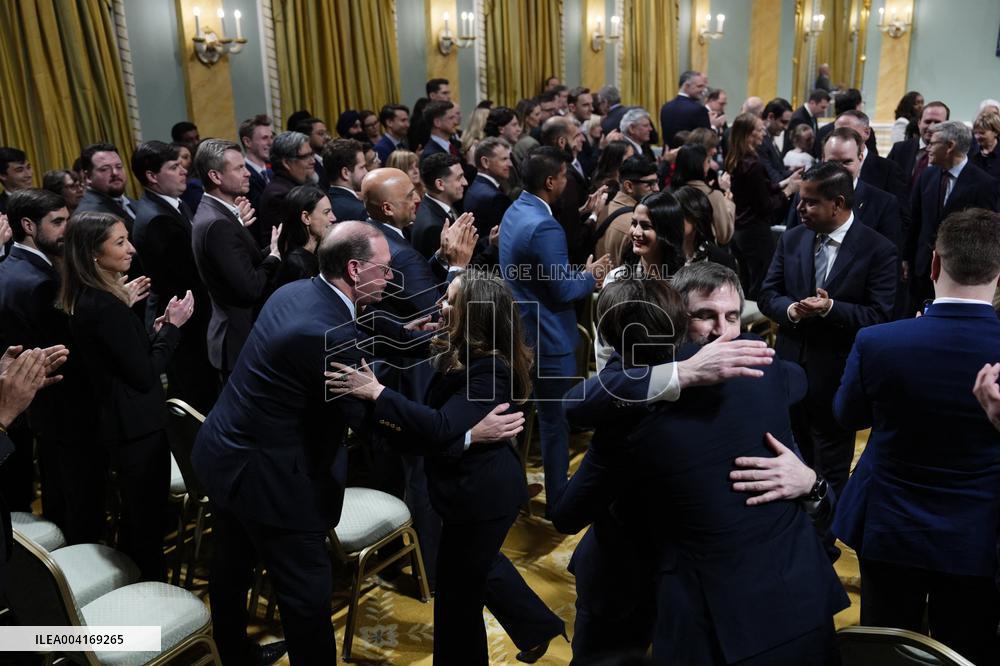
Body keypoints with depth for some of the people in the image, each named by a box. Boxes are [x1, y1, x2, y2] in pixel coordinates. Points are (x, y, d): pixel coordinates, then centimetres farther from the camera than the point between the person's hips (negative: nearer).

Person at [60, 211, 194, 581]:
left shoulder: (85, 299, 5)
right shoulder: (105, 306, -24)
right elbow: (145, 376, -21)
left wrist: (156, 330, 2)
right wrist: (172, 326, -13)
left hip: (117, 424, 10)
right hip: (137, 426, -10)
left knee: (134, 518, 24)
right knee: (148, 522, 4)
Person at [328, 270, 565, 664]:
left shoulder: (488, 370, -28)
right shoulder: (466, 354, 1)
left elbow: (441, 427, -39)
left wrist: (377, 393, -39)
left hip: (481, 494, -10)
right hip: (477, 486, 10)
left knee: (458, 590, 9)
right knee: (479, 566, 29)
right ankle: (537, 626, 47)